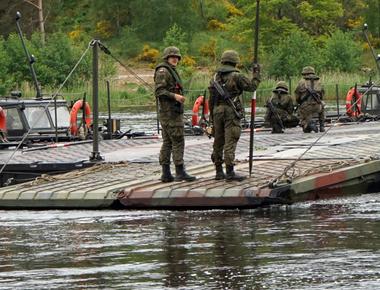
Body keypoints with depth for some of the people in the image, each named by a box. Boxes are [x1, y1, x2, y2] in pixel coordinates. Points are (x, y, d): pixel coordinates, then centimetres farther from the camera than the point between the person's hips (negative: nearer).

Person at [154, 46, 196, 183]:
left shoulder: (171, 71, 21)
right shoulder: (163, 71, -10)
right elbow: (159, 91, -19)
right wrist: (175, 96, -28)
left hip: (173, 111, 10)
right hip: (170, 111, -10)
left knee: (167, 142, 7)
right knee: (178, 141, -11)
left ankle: (166, 173, 5)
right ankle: (180, 172, -13)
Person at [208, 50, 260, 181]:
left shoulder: (215, 77, 10)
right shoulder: (236, 76, -9)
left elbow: (211, 99, 11)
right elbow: (251, 86, -2)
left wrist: (212, 117, 17)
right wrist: (256, 73, 13)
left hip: (217, 112, 6)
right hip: (231, 112, -6)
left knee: (218, 142, 11)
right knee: (230, 142, -9)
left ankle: (219, 171, 15)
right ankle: (230, 172, -13)